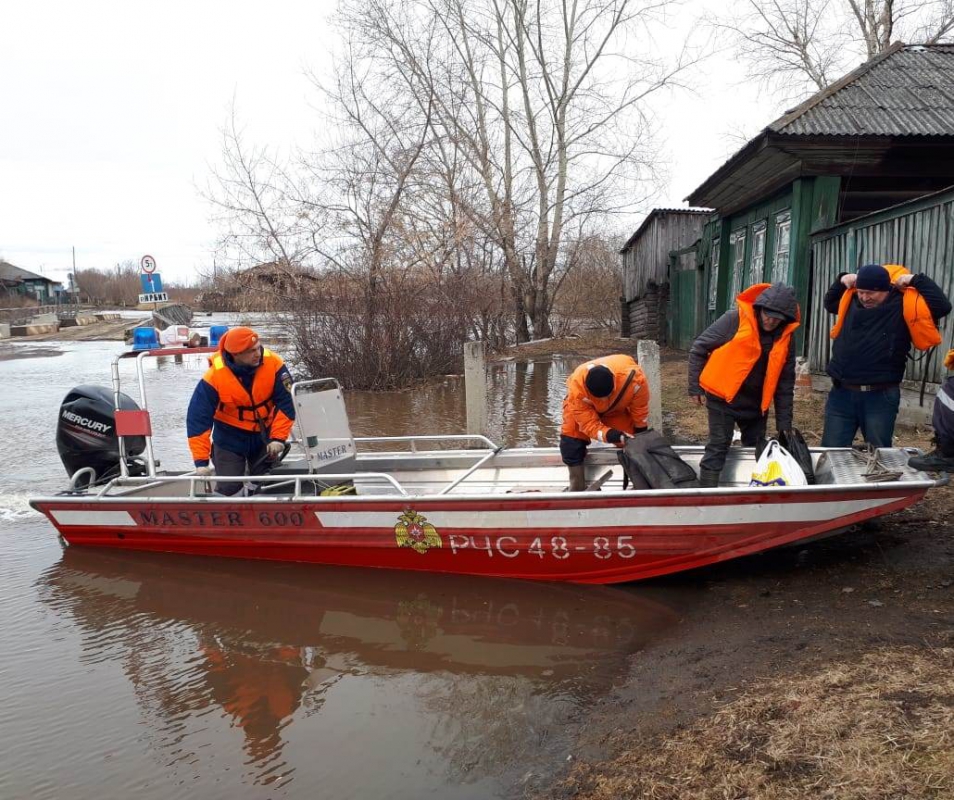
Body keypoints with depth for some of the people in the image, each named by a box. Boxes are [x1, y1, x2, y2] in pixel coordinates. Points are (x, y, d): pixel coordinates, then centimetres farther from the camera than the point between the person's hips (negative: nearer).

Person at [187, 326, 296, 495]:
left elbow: (285, 404, -13)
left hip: (264, 436, 2)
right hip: (229, 439, -1)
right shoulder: (214, 376, -24)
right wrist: (201, 462, -24)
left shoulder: (274, 364, -21)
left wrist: (278, 438, -20)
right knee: (228, 487, -4)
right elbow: (198, 419, -21)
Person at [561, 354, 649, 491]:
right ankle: (577, 490, -4)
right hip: (585, 408, -1)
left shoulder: (633, 377, -42)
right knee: (571, 442, -17)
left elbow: (640, 411, -22)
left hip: (619, 408, 2)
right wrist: (609, 435, -53)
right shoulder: (577, 387, -44)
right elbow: (589, 424, -36)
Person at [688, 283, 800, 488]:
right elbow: (699, 348, -9)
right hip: (722, 398, -5)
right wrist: (695, 387, -10)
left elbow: (785, 384, 3)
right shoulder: (734, 320, -15)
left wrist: (784, 425, 1)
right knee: (718, 447, -8)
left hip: (755, 404, 5)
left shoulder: (785, 339, -1)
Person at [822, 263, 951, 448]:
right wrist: (841, 281, 11)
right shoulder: (851, 299, 7)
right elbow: (829, 304, 26)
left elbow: (943, 306, -17)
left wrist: (917, 280, -12)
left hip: (880, 397, -3)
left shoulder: (904, 304, -6)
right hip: (841, 393, 3)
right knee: (831, 451, 9)